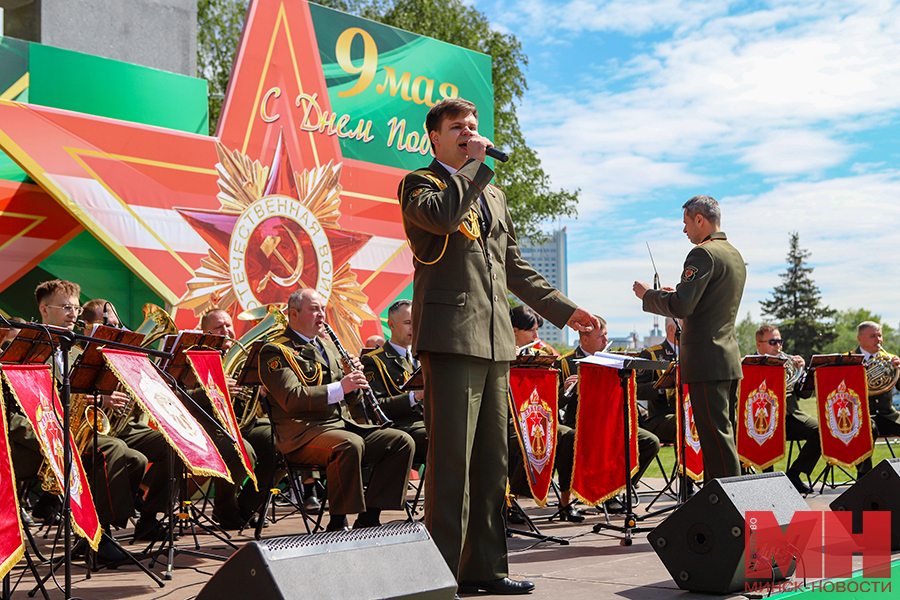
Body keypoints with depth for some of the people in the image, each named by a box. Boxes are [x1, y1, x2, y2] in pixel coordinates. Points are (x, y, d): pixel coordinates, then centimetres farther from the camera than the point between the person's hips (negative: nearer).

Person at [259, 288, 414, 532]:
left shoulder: (327, 346, 24)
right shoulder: (276, 352, -1)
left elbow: (352, 399, 24)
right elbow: (292, 399, -17)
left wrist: (355, 379, 1)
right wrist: (339, 388, -22)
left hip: (343, 423, 8)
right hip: (303, 431, -8)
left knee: (402, 441, -9)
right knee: (350, 444, -37)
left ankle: (368, 518, -8)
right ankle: (338, 524, -25)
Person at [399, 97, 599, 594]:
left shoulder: (494, 194, 25)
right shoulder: (419, 184, 4)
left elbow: (514, 267, 29)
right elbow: (441, 215, -21)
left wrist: (563, 309, 24)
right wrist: (475, 164, -8)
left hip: (494, 339, 7)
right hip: (450, 336, -7)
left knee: (491, 460, 9)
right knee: (451, 459, -9)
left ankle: (484, 566, 17)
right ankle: (443, 571, -2)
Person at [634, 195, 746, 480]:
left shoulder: (703, 254, -13)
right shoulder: (734, 254, 18)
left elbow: (681, 306, -21)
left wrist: (648, 295, -5)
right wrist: (678, 294, 24)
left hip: (707, 362, -10)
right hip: (730, 359, 10)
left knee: (717, 438, -8)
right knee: (722, 435, 13)